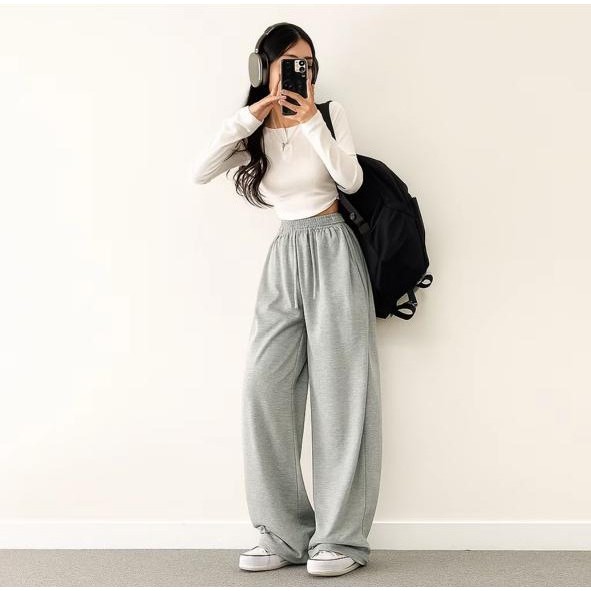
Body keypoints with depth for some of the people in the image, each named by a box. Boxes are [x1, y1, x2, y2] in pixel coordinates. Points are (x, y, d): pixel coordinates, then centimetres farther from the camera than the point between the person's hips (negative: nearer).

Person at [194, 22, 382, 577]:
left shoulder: (328, 113, 4)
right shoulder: (253, 131, 11)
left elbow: (351, 180, -9)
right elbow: (202, 172, -4)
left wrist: (311, 123, -14)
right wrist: (248, 117, -10)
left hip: (332, 253, -3)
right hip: (284, 258, 4)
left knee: (338, 390, -5)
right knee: (264, 389, -7)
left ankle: (342, 538, -2)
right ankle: (283, 534, 1)